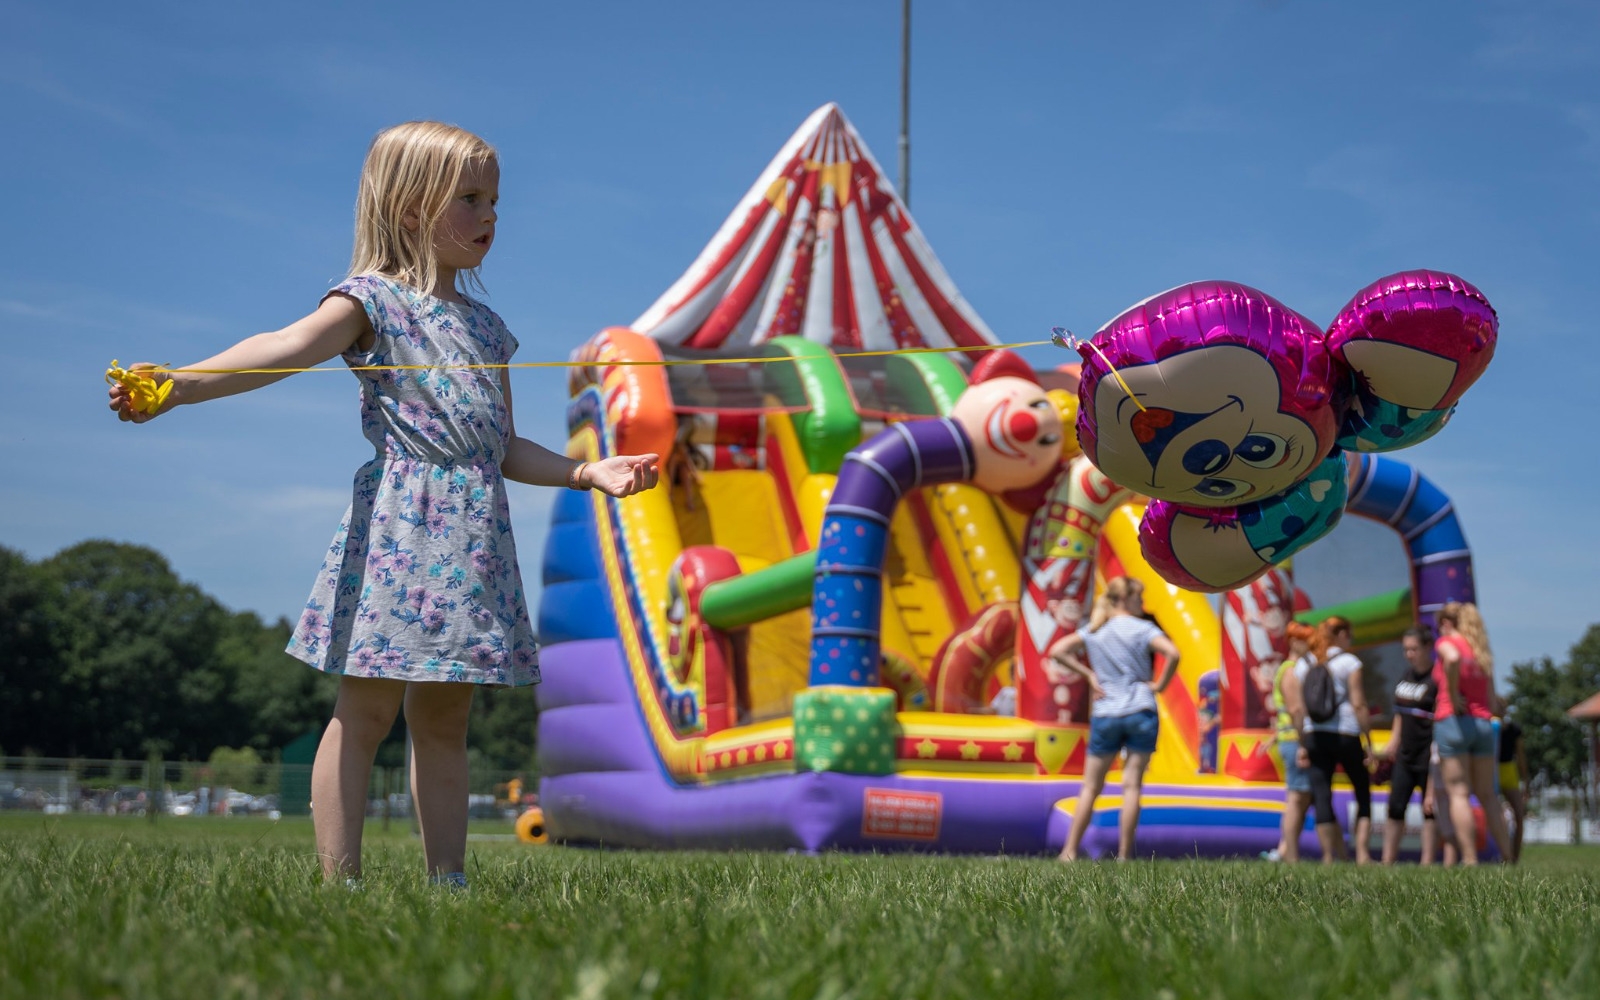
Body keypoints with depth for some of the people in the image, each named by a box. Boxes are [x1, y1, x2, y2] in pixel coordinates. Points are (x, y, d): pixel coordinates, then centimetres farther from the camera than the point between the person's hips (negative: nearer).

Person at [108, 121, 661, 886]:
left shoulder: (485, 326, 21)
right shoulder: (373, 300, -1)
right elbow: (288, 347, -20)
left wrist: (585, 471, 19)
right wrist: (185, 382, -36)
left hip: (475, 537, 7)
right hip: (401, 527, -7)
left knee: (444, 719, 10)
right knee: (365, 710, -6)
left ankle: (447, 878, 13)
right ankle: (339, 882, -2)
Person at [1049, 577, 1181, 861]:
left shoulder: (1093, 632, 8)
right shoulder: (1142, 629, -3)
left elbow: (1057, 651, 2)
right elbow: (1173, 654, -19)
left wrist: (1089, 675, 4)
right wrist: (1160, 685, -6)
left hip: (1104, 715, 3)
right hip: (1141, 712, -3)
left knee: (1091, 787, 9)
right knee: (1132, 785, 1)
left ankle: (1070, 851, 5)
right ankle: (1124, 855, 0)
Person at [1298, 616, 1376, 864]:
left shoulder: (1303, 664, 10)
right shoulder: (1349, 662, -1)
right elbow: (1358, 704, -7)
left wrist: (1302, 745, 10)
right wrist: (1367, 742, -4)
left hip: (1315, 736, 3)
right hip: (1346, 734, -3)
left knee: (1321, 796, 2)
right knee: (1363, 793, 10)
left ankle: (1329, 856, 0)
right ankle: (1362, 852, 0)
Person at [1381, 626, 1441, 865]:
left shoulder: (1437, 679, -13)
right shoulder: (1406, 675, 11)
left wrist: (1437, 747, -21)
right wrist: (1393, 742, 15)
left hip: (1428, 755, -8)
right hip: (1405, 753, 8)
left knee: (1429, 809, 1)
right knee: (1395, 807, 7)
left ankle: (1427, 862, 6)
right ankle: (1388, 861, 12)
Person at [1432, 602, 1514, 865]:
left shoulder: (1447, 642, 0)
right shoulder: (1482, 651, 19)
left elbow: (1453, 658, -26)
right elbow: (1492, 700, 15)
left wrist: (1452, 694, -17)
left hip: (1453, 721, -6)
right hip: (1483, 723, 6)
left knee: (1459, 794, -5)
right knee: (1488, 796, 12)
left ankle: (1470, 860, -12)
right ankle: (1508, 858, 9)